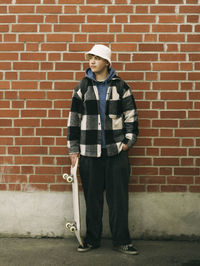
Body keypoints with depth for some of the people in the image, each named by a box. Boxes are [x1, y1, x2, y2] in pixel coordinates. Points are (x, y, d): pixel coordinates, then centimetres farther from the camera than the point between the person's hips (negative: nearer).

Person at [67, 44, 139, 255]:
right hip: (89, 152, 1)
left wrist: (128, 141, -2)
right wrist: (73, 150, 4)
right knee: (92, 198, 8)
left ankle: (121, 241, 13)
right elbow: (74, 118, 7)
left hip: (116, 151, -1)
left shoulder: (120, 86, 4)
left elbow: (131, 115, 7)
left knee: (119, 198, 2)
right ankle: (92, 239, 21)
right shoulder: (82, 87, 6)